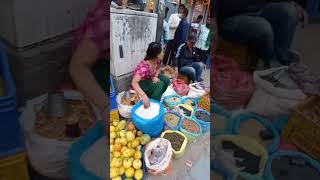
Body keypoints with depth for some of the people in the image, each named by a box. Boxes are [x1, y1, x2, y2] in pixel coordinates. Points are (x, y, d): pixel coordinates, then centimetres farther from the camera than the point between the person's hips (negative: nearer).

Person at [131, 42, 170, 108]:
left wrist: (155, 76, -15)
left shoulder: (157, 60, -16)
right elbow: (134, 83, -47)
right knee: (159, 84, -26)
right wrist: (144, 95, -60)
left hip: (150, 77, 8)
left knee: (166, 80, -7)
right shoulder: (144, 67, -38)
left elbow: (158, 69, 7)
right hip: (140, 83, -8)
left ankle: (157, 97, 9)